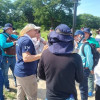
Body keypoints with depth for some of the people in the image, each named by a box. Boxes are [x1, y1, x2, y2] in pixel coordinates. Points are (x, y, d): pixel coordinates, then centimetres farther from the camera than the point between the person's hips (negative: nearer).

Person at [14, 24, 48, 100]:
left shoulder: (20, 39, 14)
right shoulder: (27, 40, -17)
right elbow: (26, 58, -26)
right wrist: (41, 55, -26)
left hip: (19, 71, 10)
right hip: (26, 73, -10)